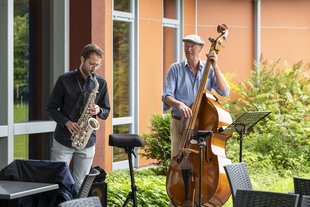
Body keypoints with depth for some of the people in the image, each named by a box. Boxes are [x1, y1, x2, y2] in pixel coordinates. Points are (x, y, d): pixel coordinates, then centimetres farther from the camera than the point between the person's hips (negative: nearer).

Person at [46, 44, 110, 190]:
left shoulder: (101, 83, 4)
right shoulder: (64, 80, -3)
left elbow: (106, 111, 10)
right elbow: (51, 108, 0)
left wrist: (98, 111, -13)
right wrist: (67, 122, -16)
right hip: (63, 141, -2)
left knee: (79, 185, 5)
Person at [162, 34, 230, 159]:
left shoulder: (209, 69, 7)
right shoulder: (176, 69, 3)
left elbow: (224, 91, -5)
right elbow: (167, 96, -6)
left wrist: (215, 67, -13)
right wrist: (179, 104, -27)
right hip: (180, 124, 0)